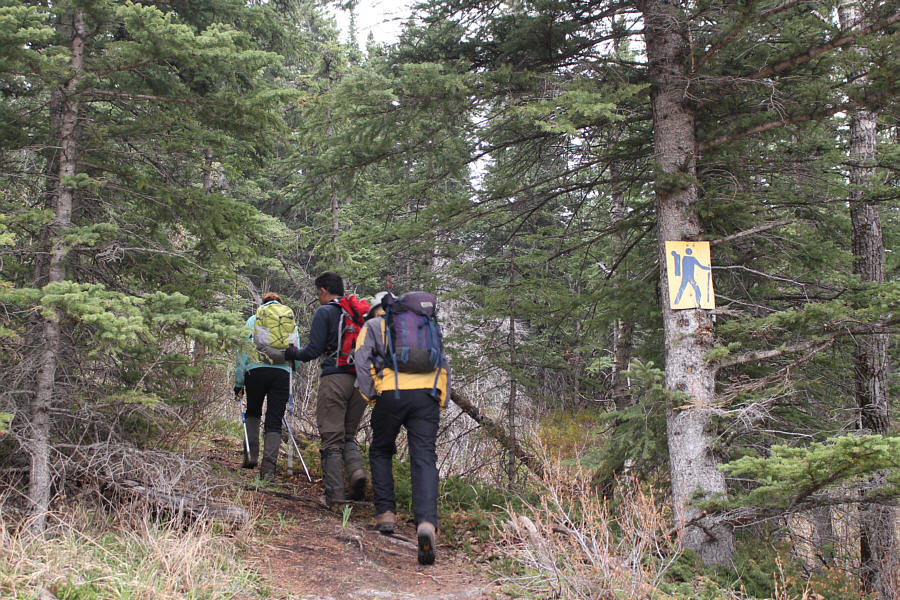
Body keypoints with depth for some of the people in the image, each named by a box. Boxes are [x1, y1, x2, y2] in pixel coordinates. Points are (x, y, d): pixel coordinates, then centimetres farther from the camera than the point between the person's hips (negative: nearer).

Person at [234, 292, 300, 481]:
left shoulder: (254, 320, 13)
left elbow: (242, 350, 5)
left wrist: (238, 382, 7)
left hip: (256, 369, -1)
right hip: (283, 373, 1)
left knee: (253, 412, 22)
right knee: (274, 421, 2)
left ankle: (251, 454, 7)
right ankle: (268, 468, -6)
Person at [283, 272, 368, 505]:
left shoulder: (324, 312, -1)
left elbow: (314, 350, -5)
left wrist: (294, 353, 15)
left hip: (334, 378, -5)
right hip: (360, 380, 5)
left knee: (332, 438, -1)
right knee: (349, 435, 16)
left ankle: (334, 493, -4)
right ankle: (357, 469, -10)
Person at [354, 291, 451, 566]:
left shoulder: (373, 326, 19)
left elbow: (362, 360, 3)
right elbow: (443, 363, 23)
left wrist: (370, 396, 6)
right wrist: (441, 402, 20)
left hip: (391, 393, -2)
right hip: (427, 395, 2)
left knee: (381, 453, 20)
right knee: (424, 459, -6)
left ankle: (385, 513, 13)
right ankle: (426, 523, -26)